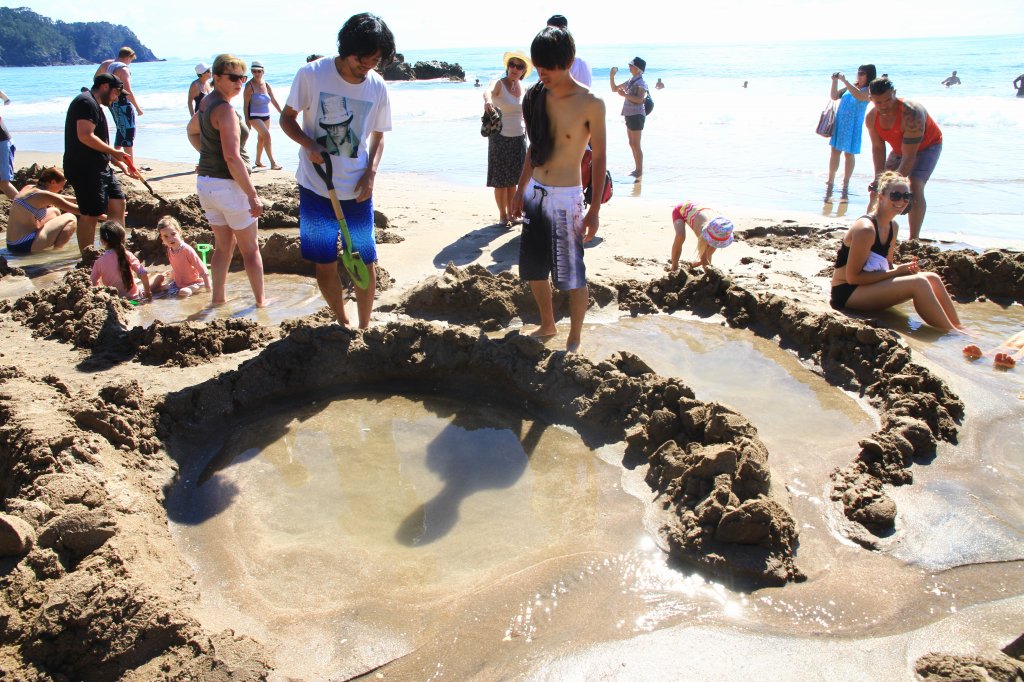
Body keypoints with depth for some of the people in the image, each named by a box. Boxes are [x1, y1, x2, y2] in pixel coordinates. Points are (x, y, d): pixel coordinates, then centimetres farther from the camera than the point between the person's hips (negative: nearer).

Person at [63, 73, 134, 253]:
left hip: (100, 167, 11)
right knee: (90, 215, -6)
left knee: (118, 203, 12)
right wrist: (114, 153, -17)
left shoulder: (93, 104, 21)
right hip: (85, 169, -11)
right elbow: (85, 136, -24)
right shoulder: (86, 102, -12)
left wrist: (119, 163, 19)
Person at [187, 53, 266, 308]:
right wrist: (253, 195, -25)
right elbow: (232, 158, -27)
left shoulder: (206, 102, 9)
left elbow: (192, 131, 29)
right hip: (229, 184, -8)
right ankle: (260, 300, 16)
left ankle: (218, 298, 24)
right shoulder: (225, 109, -20)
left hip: (205, 182, 8)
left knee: (223, 244, 19)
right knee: (250, 248, 7)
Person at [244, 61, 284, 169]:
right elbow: (246, 104, -11)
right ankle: (273, 163, -24)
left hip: (266, 116, 6)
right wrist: (247, 121, -15)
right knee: (266, 135, -20)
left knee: (261, 138, 17)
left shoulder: (267, 85, 5)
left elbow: (274, 101, 9)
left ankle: (258, 161, 34)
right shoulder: (249, 86, -10)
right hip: (254, 116, -6)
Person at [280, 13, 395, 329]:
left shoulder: (377, 87, -2)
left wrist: (371, 173, -6)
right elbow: (287, 118, 0)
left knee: (366, 262, 3)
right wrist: (309, 145, -19)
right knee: (324, 264, 7)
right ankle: (342, 324, 27)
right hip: (316, 187, -1)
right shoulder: (311, 74, -10)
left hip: (357, 189, 1)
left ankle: (364, 328, 21)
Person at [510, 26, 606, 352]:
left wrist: (595, 210, -10)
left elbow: (599, 157, -8)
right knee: (533, 269, 16)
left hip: (566, 198, -6)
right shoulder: (536, 97, 4)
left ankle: (574, 341, 16)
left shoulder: (590, 103, -13)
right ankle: (547, 326, 36)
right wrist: (521, 189, 16)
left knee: (572, 275, 0)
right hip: (535, 193, 6)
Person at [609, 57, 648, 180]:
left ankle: (639, 171, 0)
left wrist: (625, 95, -23)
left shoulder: (641, 83, -11)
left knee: (636, 145, -6)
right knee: (632, 144, 13)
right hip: (629, 115, 9)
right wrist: (611, 77, 7)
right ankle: (637, 169, 21)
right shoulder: (630, 81, 14)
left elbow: (639, 99, -24)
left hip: (636, 116, -9)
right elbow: (614, 89, 21)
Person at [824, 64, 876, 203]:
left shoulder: (869, 90, -8)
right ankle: (830, 183, 15)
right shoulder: (851, 86, 10)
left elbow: (859, 95, -29)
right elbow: (834, 96, 13)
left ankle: (845, 187, 12)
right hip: (839, 123, 5)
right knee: (835, 151, 5)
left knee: (849, 154, 3)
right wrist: (835, 81, -2)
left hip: (853, 125, -5)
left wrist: (844, 80, -28)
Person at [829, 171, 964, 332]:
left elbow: (885, 266, 16)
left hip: (868, 285, 9)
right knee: (918, 283, -21)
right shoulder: (866, 229, -20)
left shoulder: (893, 227, 10)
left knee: (932, 278, -2)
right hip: (847, 293, -9)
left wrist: (905, 269, -7)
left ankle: (959, 329, -2)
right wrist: (896, 272, -19)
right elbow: (852, 277, -21)